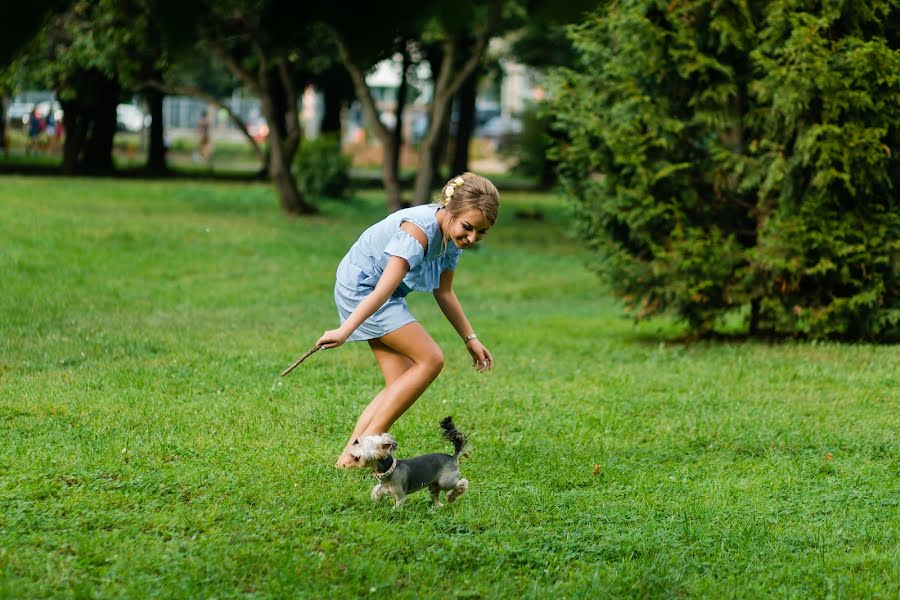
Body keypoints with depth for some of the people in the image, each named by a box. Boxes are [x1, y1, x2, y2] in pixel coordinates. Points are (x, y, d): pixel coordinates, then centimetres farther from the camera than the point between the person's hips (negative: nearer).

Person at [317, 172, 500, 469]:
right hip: (362, 287, -9)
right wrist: (344, 331, -45)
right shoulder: (418, 232, -30)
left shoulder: (453, 236, -2)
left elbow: (443, 292, 12)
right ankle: (369, 441, -13)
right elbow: (383, 289, -39)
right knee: (430, 359, -15)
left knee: (401, 384, 1)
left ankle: (350, 456, -1)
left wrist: (470, 339, 13)